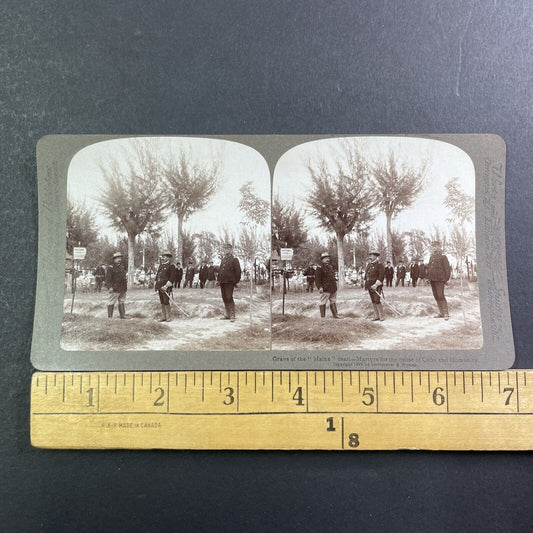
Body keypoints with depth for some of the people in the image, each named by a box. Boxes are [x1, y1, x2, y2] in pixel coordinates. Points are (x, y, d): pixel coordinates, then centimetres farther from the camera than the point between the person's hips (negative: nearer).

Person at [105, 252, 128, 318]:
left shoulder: (122, 267, 16)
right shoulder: (110, 268, -5)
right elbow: (107, 279, -10)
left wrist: (125, 287, 19)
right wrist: (110, 287, -21)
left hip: (122, 290, 7)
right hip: (114, 290, -6)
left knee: (121, 302, 13)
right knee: (111, 303, -4)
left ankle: (123, 316, 18)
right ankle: (109, 317, 0)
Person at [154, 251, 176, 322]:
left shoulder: (171, 266, -5)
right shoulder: (161, 266, 18)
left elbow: (172, 277, -11)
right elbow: (157, 275, 24)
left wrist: (166, 285, -18)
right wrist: (156, 285, 12)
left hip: (166, 287, -7)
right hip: (160, 287, 7)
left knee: (166, 302, -10)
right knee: (162, 302, 8)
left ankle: (169, 318, -2)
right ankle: (164, 317, 14)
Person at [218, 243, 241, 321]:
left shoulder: (234, 260, -4)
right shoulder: (223, 259, 17)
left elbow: (238, 271, -7)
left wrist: (236, 281, -10)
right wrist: (219, 279, 12)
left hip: (229, 282, -7)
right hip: (222, 282, 7)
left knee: (229, 298, -12)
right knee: (224, 299, 10)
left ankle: (232, 315, -6)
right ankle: (227, 314, 18)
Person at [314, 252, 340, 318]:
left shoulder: (331, 267, 17)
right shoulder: (319, 269, -8)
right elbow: (317, 279, -14)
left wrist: (335, 286, 23)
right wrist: (319, 287, -25)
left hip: (333, 288, 8)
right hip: (325, 289, -8)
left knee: (333, 302, 15)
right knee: (322, 302, -5)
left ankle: (335, 314, 24)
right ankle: (322, 316, 2)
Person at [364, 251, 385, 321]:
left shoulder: (379, 264, -8)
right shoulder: (369, 264, 14)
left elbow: (382, 275, -15)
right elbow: (366, 274, 21)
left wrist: (376, 285, -20)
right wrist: (365, 283, 11)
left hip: (376, 286, -7)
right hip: (369, 286, 7)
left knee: (377, 301, -10)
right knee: (373, 301, 9)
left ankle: (381, 316, 2)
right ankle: (376, 316, 15)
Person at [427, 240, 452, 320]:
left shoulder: (443, 257, -4)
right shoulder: (431, 257, 16)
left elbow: (447, 268, -6)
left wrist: (446, 279, -9)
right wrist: (428, 277, 15)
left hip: (440, 280, -7)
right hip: (432, 280, 7)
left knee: (440, 296, -13)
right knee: (436, 296, 9)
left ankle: (446, 314, -10)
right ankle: (441, 313, 17)